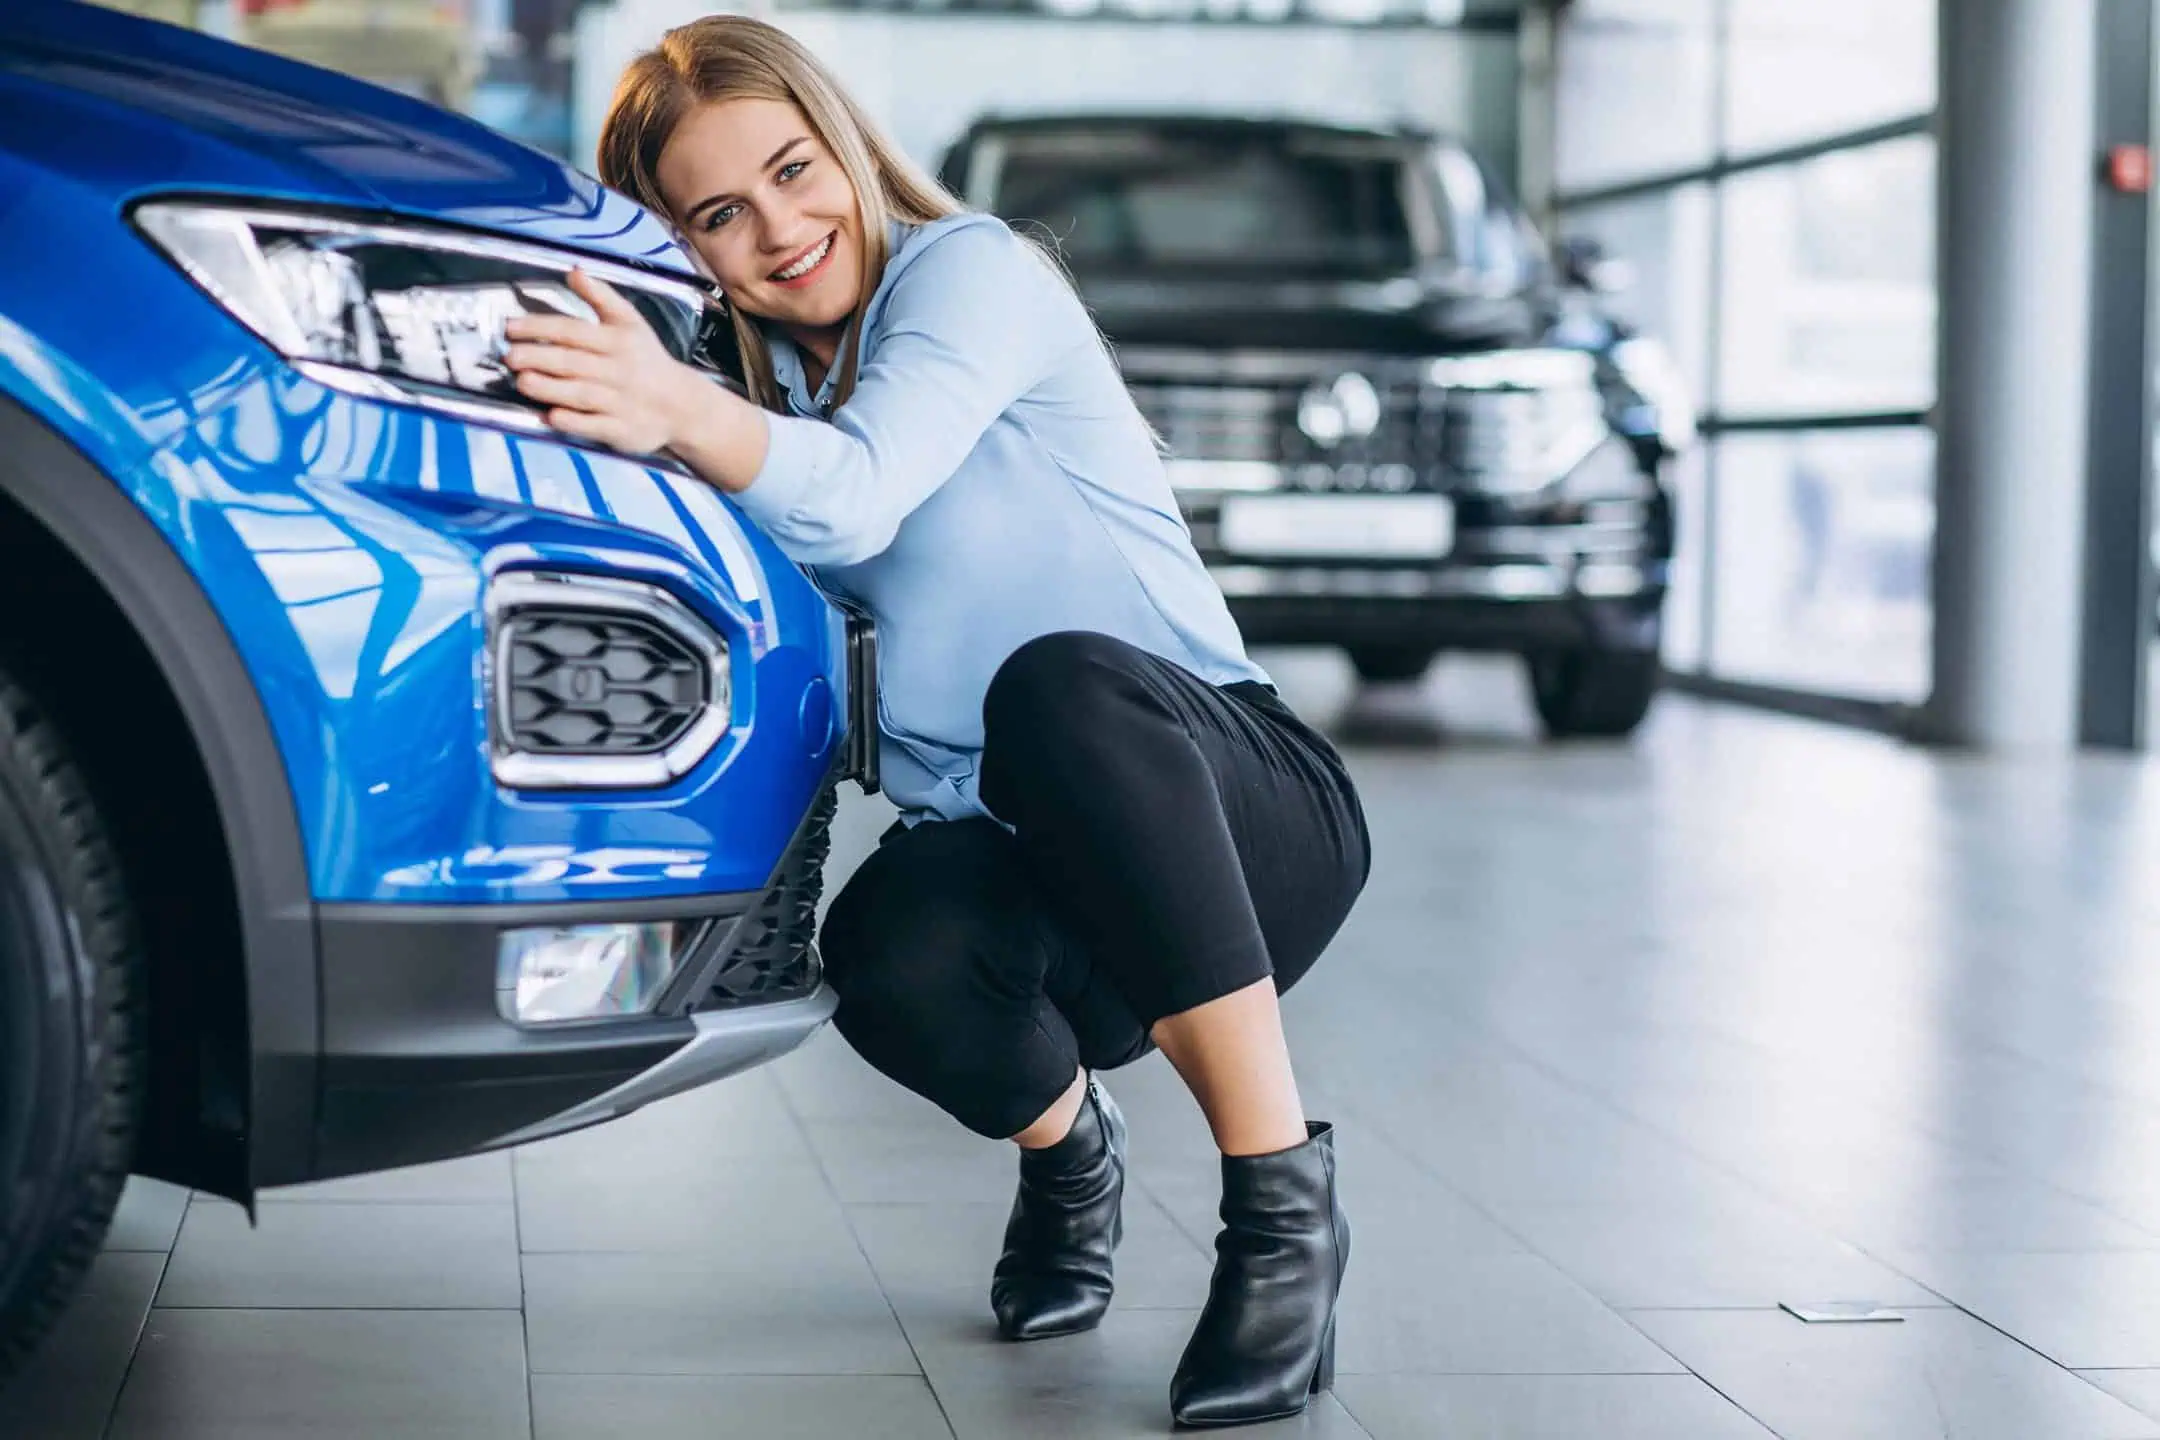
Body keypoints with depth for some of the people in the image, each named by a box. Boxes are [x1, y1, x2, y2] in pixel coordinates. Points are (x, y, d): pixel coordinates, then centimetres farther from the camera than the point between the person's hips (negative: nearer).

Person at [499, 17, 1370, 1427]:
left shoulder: (971, 271, -7)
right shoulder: (756, 383, 11)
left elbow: (854, 501, -27)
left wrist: (687, 415, -46)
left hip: (1246, 809, -4)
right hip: (1028, 879, 4)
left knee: (1059, 682, -38)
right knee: (890, 950, -33)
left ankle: (1285, 1202, -28)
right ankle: (1065, 1142, 5)